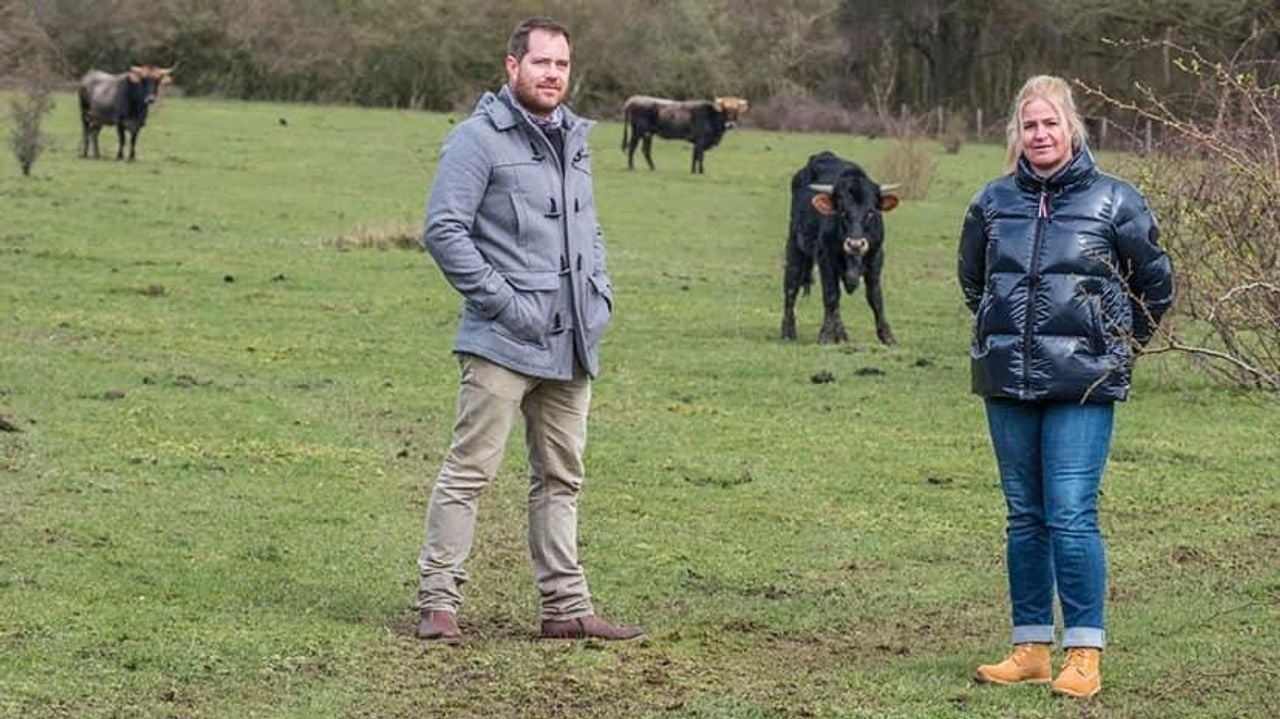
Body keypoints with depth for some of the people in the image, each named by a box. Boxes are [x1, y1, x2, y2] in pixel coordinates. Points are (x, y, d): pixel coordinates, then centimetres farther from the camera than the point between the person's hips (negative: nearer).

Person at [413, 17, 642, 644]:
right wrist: (503, 301, -16)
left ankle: (566, 608, 18)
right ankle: (438, 602, -2)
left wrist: (600, 294, 11)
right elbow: (444, 229, -14)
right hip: (503, 341, -8)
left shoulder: (574, 140, 16)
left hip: (572, 345, 8)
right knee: (469, 470, -6)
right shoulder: (479, 138, -8)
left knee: (560, 478, 12)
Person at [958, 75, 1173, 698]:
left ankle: (1085, 654, -5)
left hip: (1082, 387, -4)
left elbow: (1155, 282, 8)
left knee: (1072, 515, -10)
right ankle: (1031, 648, 16)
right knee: (1025, 517, 9)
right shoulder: (994, 202, 7)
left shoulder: (1113, 201, -3)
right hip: (1007, 383, 4)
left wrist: (1117, 344, 12)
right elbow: (972, 278, 25)